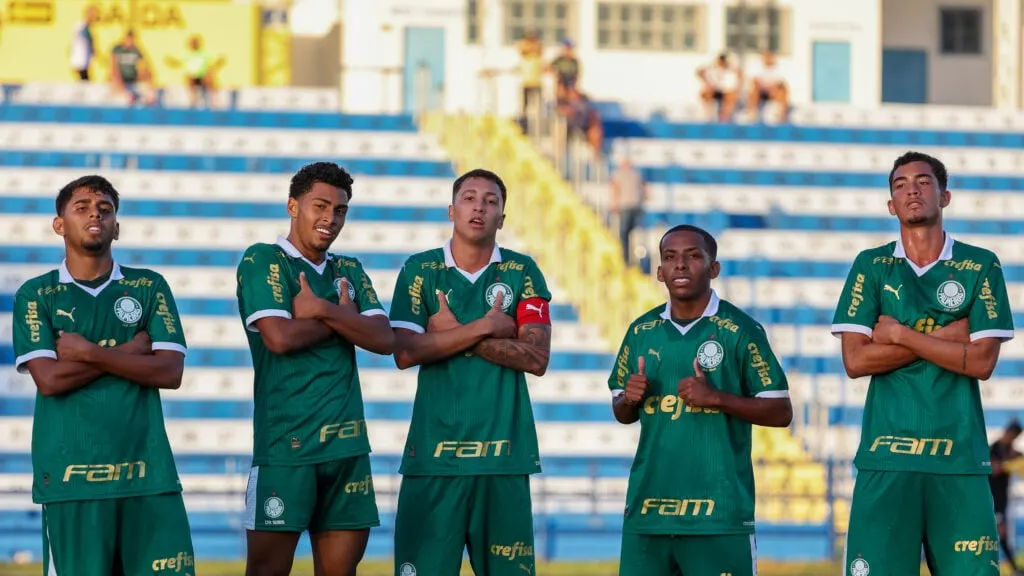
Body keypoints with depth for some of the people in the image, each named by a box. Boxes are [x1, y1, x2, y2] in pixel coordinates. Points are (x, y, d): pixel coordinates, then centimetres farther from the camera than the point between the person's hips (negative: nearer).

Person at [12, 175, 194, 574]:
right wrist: (129, 352, -4)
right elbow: (49, 379, -6)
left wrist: (89, 353, -6)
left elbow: (170, 372, 1)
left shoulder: (149, 287, 12)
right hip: (70, 474, -1)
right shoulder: (35, 296, 8)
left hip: (146, 469, 2)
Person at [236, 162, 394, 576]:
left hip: (347, 443, 6)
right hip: (285, 444, -5)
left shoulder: (350, 272, 17)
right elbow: (279, 337, -14)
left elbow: (384, 340, 3)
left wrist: (323, 310, -9)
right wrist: (345, 317, -1)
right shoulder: (262, 261, 0)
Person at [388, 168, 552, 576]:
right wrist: (482, 328, -9)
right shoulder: (420, 270, 7)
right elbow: (404, 353, -5)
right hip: (433, 449, 0)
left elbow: (537, 358, -3)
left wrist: (454, 333, -6)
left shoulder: (522, 272, 8)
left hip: (503, 450, 1)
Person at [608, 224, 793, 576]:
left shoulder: (739, 330, -2)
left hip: (719, 511, -4)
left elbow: (780, 412, -2)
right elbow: (622, 413, 22)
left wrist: (716, 398, -14)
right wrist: (629, 399, -1)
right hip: (648, 506, 4)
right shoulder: (642, 332, 12)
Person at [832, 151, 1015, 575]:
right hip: (886, 453, 0)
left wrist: (900, 334, -6)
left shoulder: (981, 267, 6)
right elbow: (855, 360, -1)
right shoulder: (870, 266, 9)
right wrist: (946, 336, -5)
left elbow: (982, 362, -4)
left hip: (960, 455, 0)